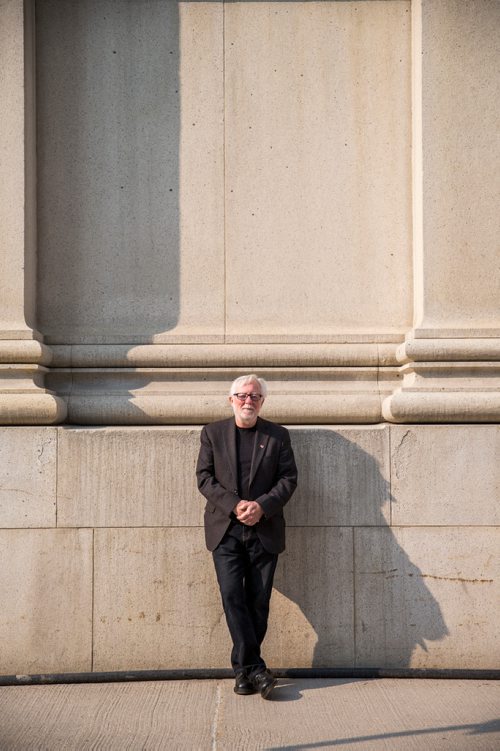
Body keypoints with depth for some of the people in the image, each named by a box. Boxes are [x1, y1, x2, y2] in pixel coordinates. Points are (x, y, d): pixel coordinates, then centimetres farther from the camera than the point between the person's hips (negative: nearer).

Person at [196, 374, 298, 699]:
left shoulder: (278, 435, 8)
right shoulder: (213, 433, 8)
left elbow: (289, 479, 3)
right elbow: (205, 477, 1)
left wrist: (261, 506, -13)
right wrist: (234, 505, -13)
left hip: (265, 531, 1)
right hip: (225, 529, 0)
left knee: (259, 601, 1)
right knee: (233, 596, -11)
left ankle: (244, 668, 12)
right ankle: (255, 667, -6)